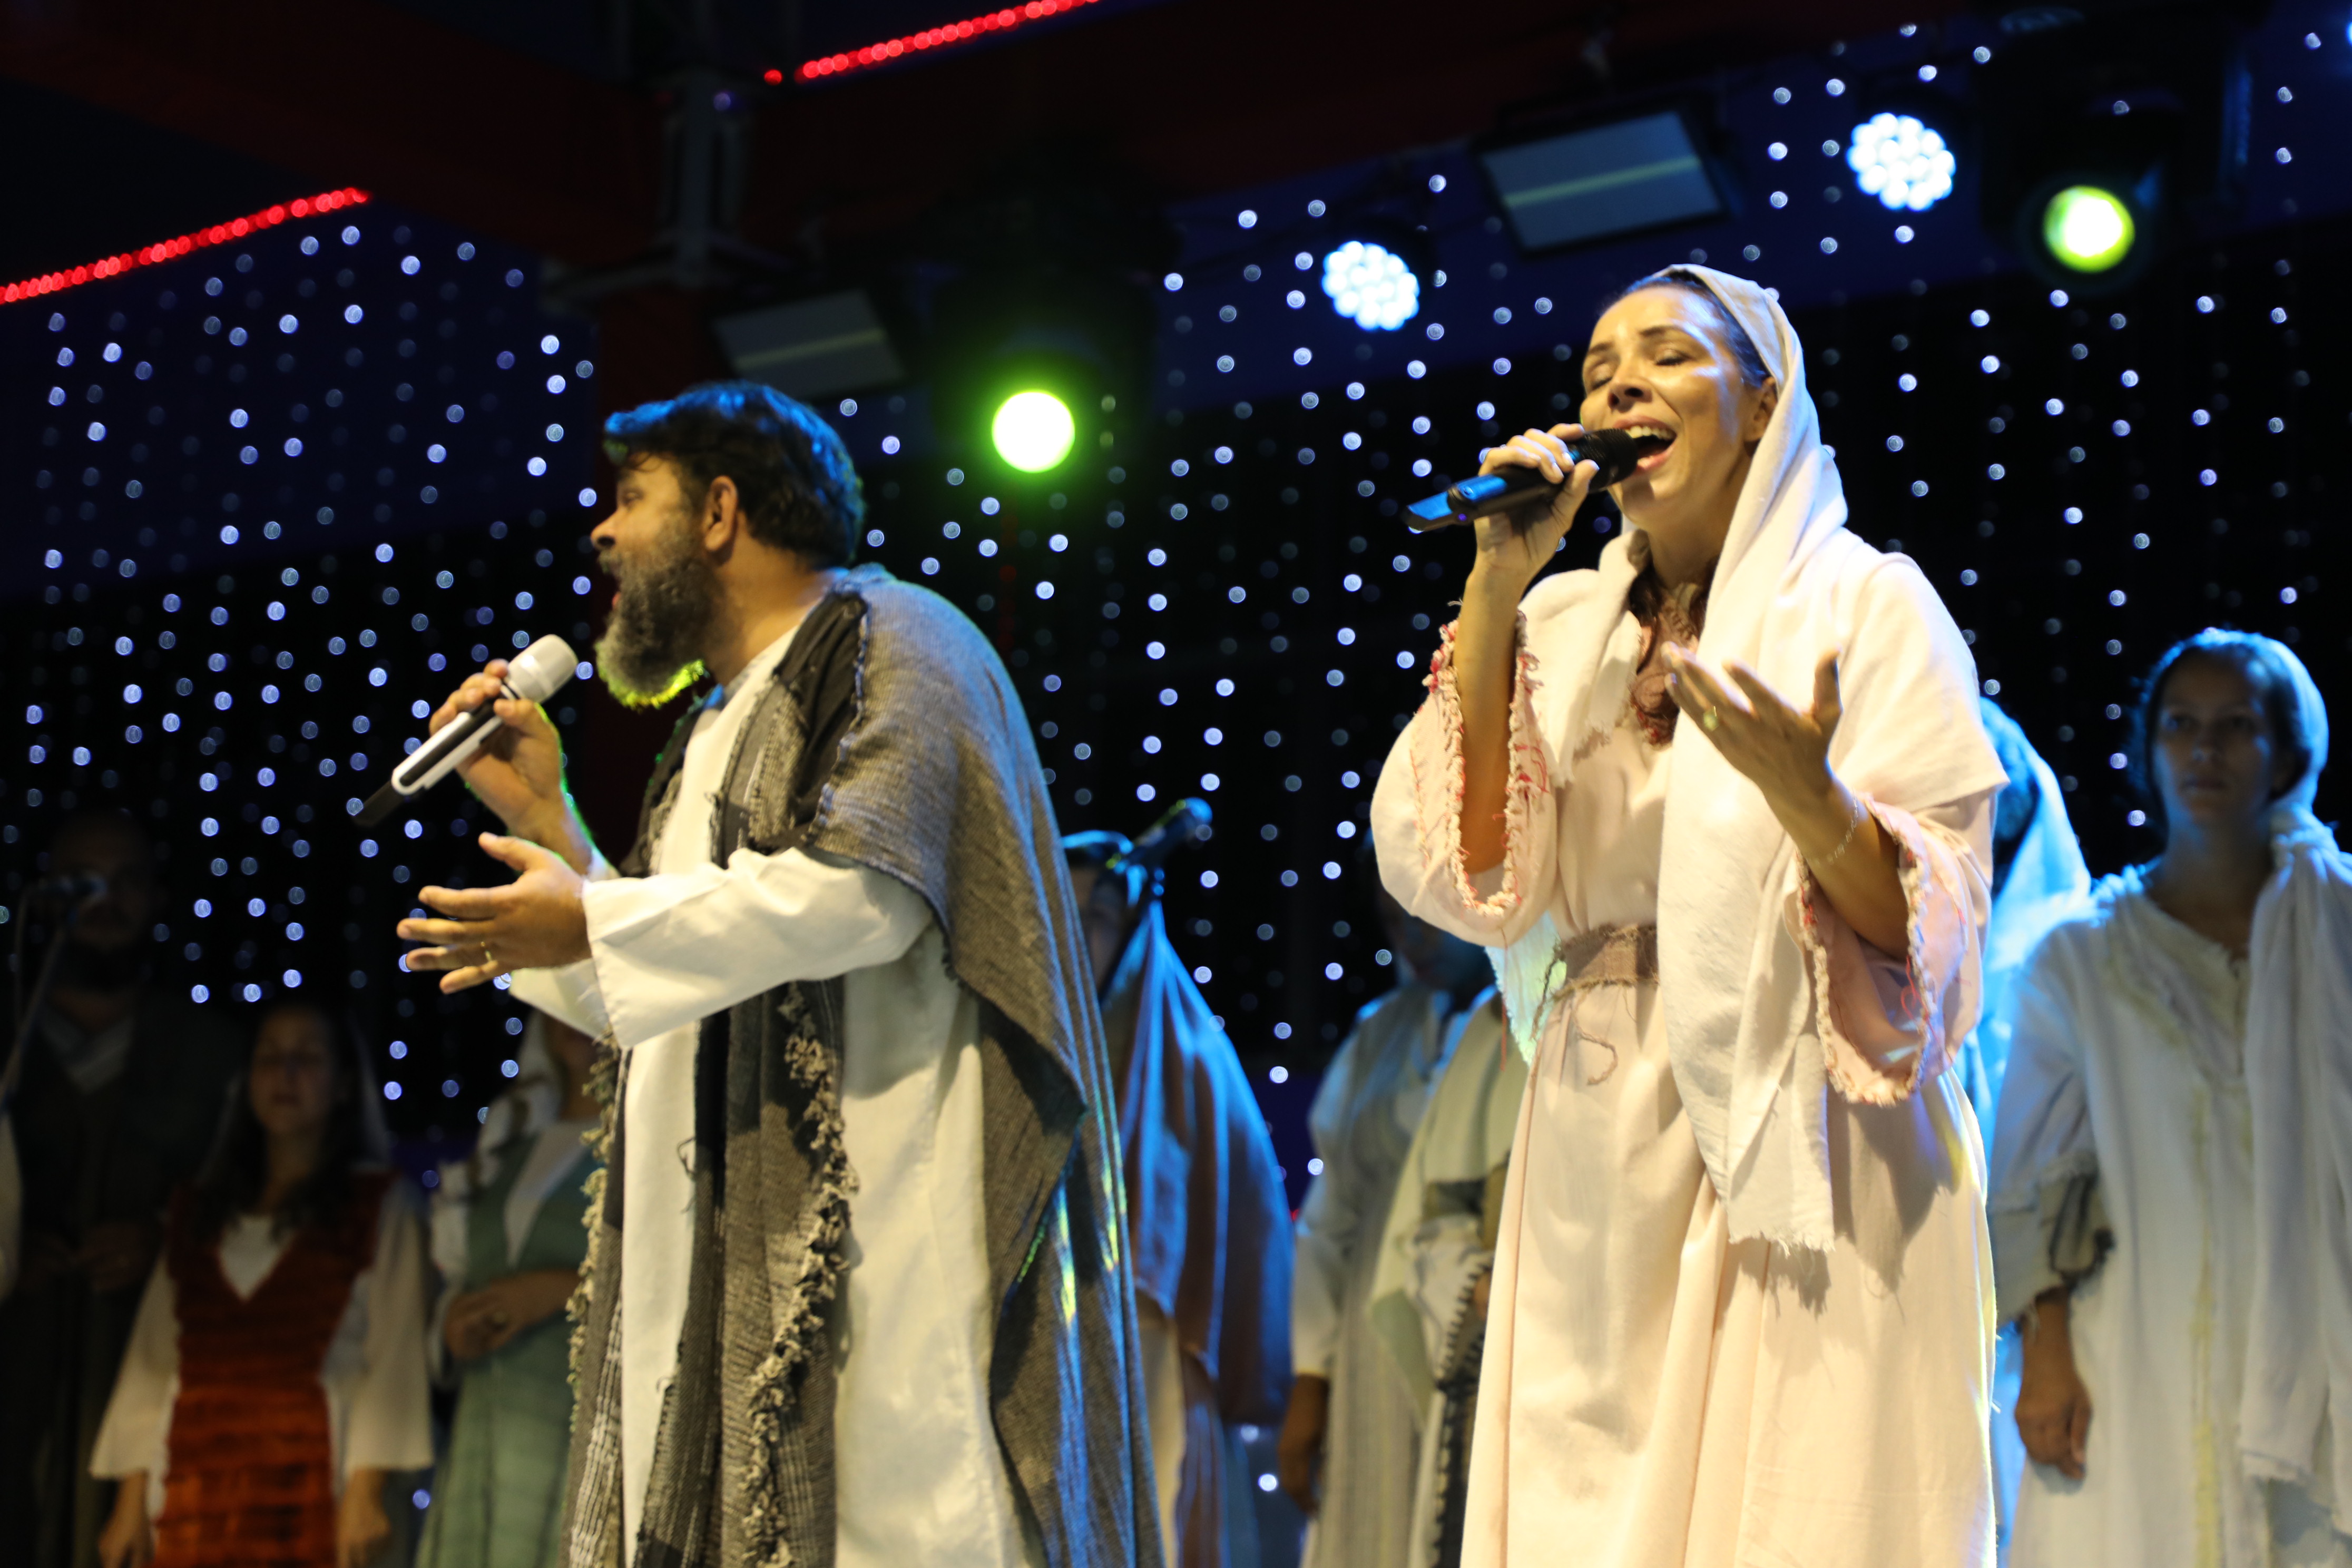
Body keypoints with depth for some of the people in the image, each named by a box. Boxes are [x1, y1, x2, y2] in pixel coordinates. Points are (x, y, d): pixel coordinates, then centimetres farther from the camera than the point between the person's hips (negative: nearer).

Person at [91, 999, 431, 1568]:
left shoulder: (378, 1202, 7)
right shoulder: (197, 1210, 18)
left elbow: (394, 1354, -2)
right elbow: (152, 1359, 14)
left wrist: (365, 1490, -12)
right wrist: (131, 1499, 6)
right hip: (194, 1494, 3)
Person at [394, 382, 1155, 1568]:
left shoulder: (889, 642, 1)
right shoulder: (720, 732, 26)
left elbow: (869, 886, -17)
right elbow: (645, 1006, 26)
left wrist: (593, 922, -12)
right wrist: (540, 816, 18)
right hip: (733, 1239, 8)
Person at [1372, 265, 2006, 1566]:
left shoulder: (1863, 604, -1)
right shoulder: (1565, 625, 12)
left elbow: (1926, 941, -9)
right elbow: (1471, 877, -3)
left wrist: (1806, 794, -29)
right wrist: (1494, 587, -4)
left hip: (1796, 1161, -4)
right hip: (1597, 1174, 4)